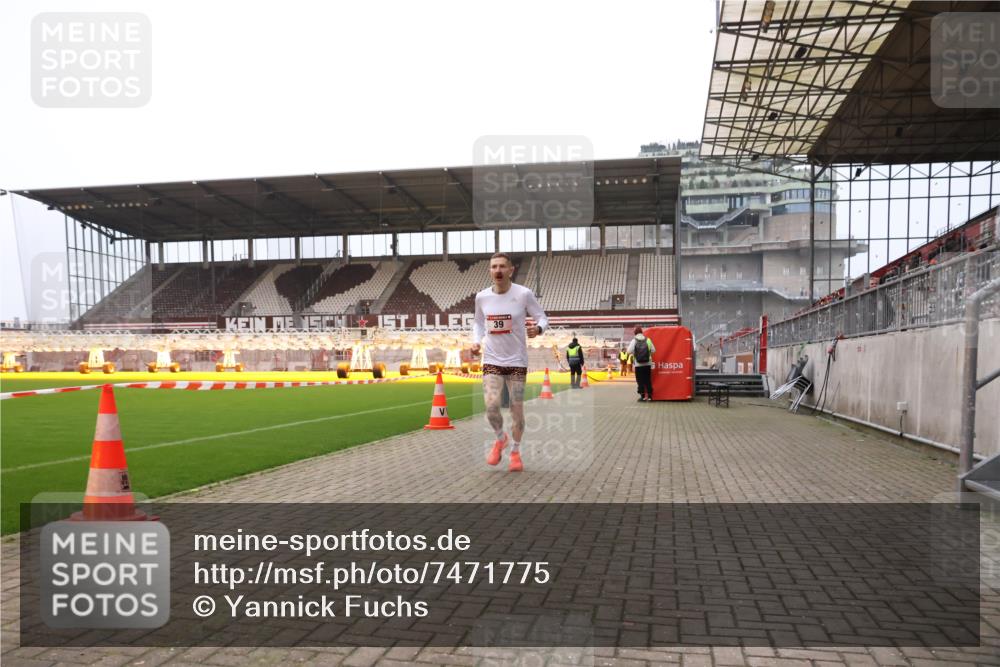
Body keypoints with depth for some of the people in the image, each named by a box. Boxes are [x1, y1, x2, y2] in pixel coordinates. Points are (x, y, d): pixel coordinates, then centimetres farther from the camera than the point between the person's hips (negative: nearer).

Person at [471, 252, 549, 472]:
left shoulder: (524, 294, -10)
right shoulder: (482, 297, -1)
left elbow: (542, 318, -4)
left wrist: (538, 328, -26)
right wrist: (476, 341, -3)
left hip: (517, 361, -1)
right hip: (492, 360, 1)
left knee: (517, 409, 3)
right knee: (491, 405, -15)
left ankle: (515, 451, 27)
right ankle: (500, 438, 17)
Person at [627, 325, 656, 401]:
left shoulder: (634, 341, -6)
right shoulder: (648, 340, 1)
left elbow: (629, 351, -12)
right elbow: (653, 350, 0)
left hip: (638, 364, -2)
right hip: (647, 364, 2)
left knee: (640, 381, 4)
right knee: (648, 380, 10)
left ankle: (643, 395, 1)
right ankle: (649, 395, 10)